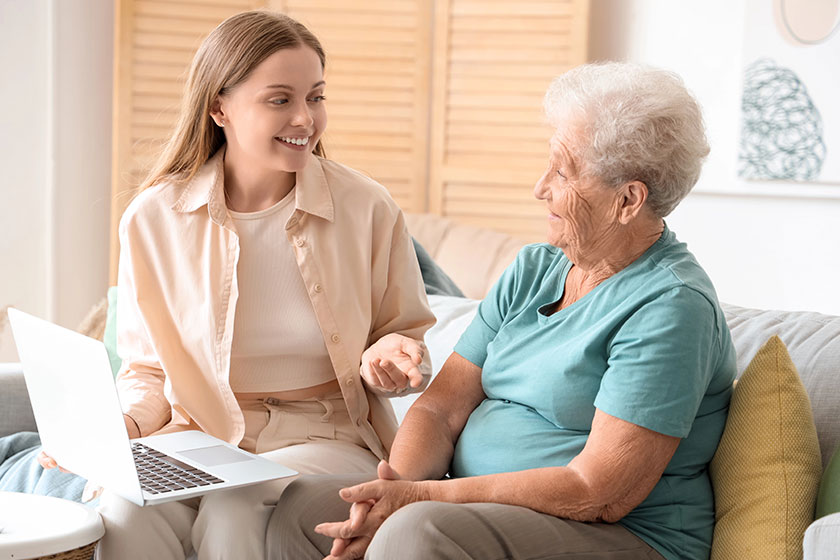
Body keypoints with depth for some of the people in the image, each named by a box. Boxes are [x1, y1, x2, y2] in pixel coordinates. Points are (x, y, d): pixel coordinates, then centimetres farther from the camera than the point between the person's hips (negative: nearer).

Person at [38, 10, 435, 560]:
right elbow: (149, 370, 11)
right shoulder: (153, 219, 1)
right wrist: (119, 427, -10)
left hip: (327, 438, 0)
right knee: (128, 512, -32)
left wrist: (384, 358, -11)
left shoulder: (368, 209, 0)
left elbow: (408, 335, 13)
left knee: (232, 513, -33)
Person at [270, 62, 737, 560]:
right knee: (299, 508, -9)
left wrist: (421, 497, -20)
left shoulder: (671, 306, -14)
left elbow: (598, 494, -20)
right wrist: (393, 484, -14)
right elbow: (441, 406, 8)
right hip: (484, 505, 8)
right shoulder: (533, 270, 13)